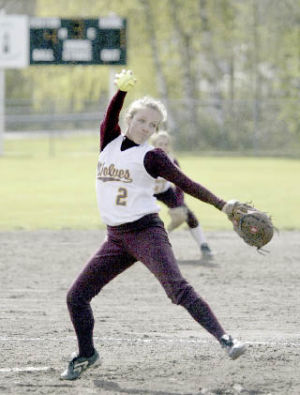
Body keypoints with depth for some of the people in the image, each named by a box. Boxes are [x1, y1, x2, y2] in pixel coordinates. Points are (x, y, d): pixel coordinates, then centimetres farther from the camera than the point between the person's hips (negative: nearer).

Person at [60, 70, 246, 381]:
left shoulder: (151, 156, -3)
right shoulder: (110, 142, 9)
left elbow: (185, 183, -7)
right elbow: (110, 118, -10)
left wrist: (222, 204, -16)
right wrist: (121, 91, -27)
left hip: (146, 232, -5)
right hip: (116, 238, 5)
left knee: (177, 289, -22)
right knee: (76, 296, 3)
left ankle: (224, 338, -28)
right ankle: (87, 355, 21)